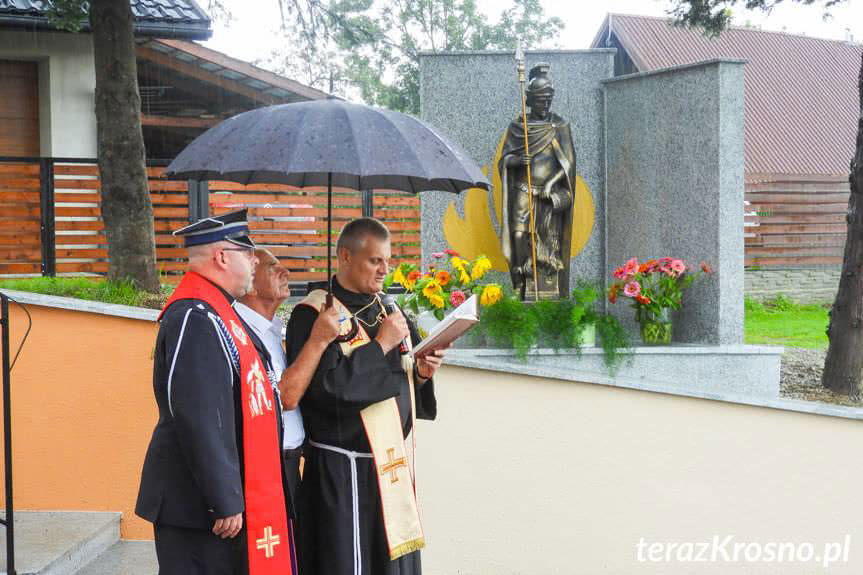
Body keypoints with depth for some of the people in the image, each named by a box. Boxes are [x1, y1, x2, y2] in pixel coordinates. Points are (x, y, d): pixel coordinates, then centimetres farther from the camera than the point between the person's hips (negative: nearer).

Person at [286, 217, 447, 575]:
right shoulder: (313, 315, -10)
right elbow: (325, 384, -23)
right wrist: (380, 345, -17)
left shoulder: (388, 313, 12)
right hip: (344, 473, -7)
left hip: (392, 464, 7)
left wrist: (422, 373, -4)